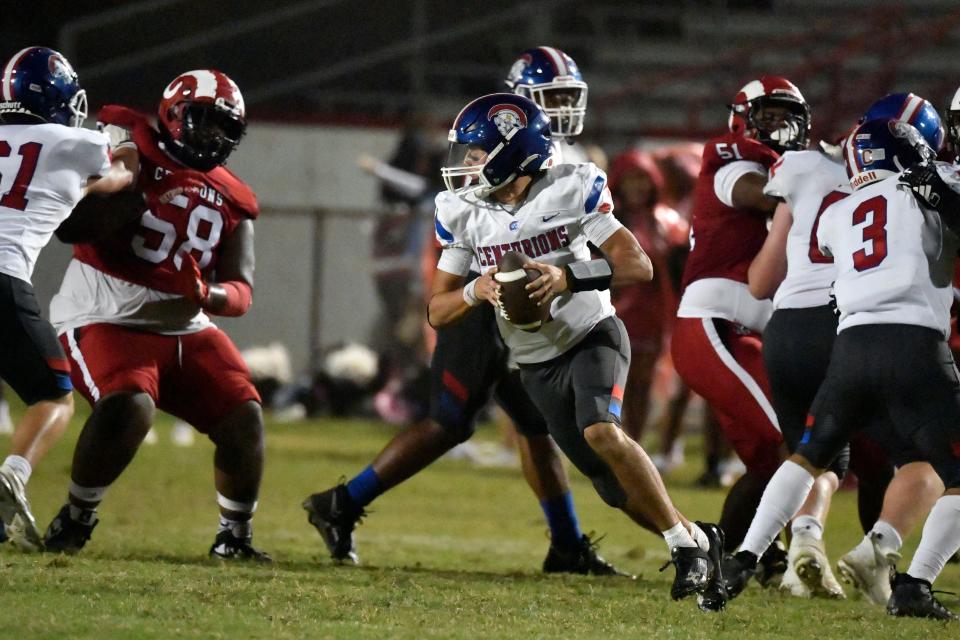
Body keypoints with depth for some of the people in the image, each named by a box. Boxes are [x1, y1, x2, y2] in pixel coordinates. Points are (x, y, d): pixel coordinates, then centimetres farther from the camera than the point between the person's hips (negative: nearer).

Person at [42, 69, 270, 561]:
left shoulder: (231, 202, 8)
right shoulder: (127, 148, -6)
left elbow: (241, 291, 0)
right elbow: (68, 227, -12)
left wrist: (207, 294, -21)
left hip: (186, 328, 6)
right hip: (107, 319, -6)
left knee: (244, 417, -9)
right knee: (129, 407, -31)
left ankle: (235, 535, 12)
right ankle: (75, 519, -8)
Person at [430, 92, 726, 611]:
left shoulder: (572, 190, -15)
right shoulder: (462, 213, -4)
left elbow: (638, 266, -17)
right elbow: (439, 311, 0)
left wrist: (569, 277, -32)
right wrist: (476, 291, -22)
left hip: (593, 336, -4)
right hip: (537, 366, 4)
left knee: (601, 432, -31)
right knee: (616, 488, 4)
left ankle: (686, 544, -19)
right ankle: (698, 541, 26)